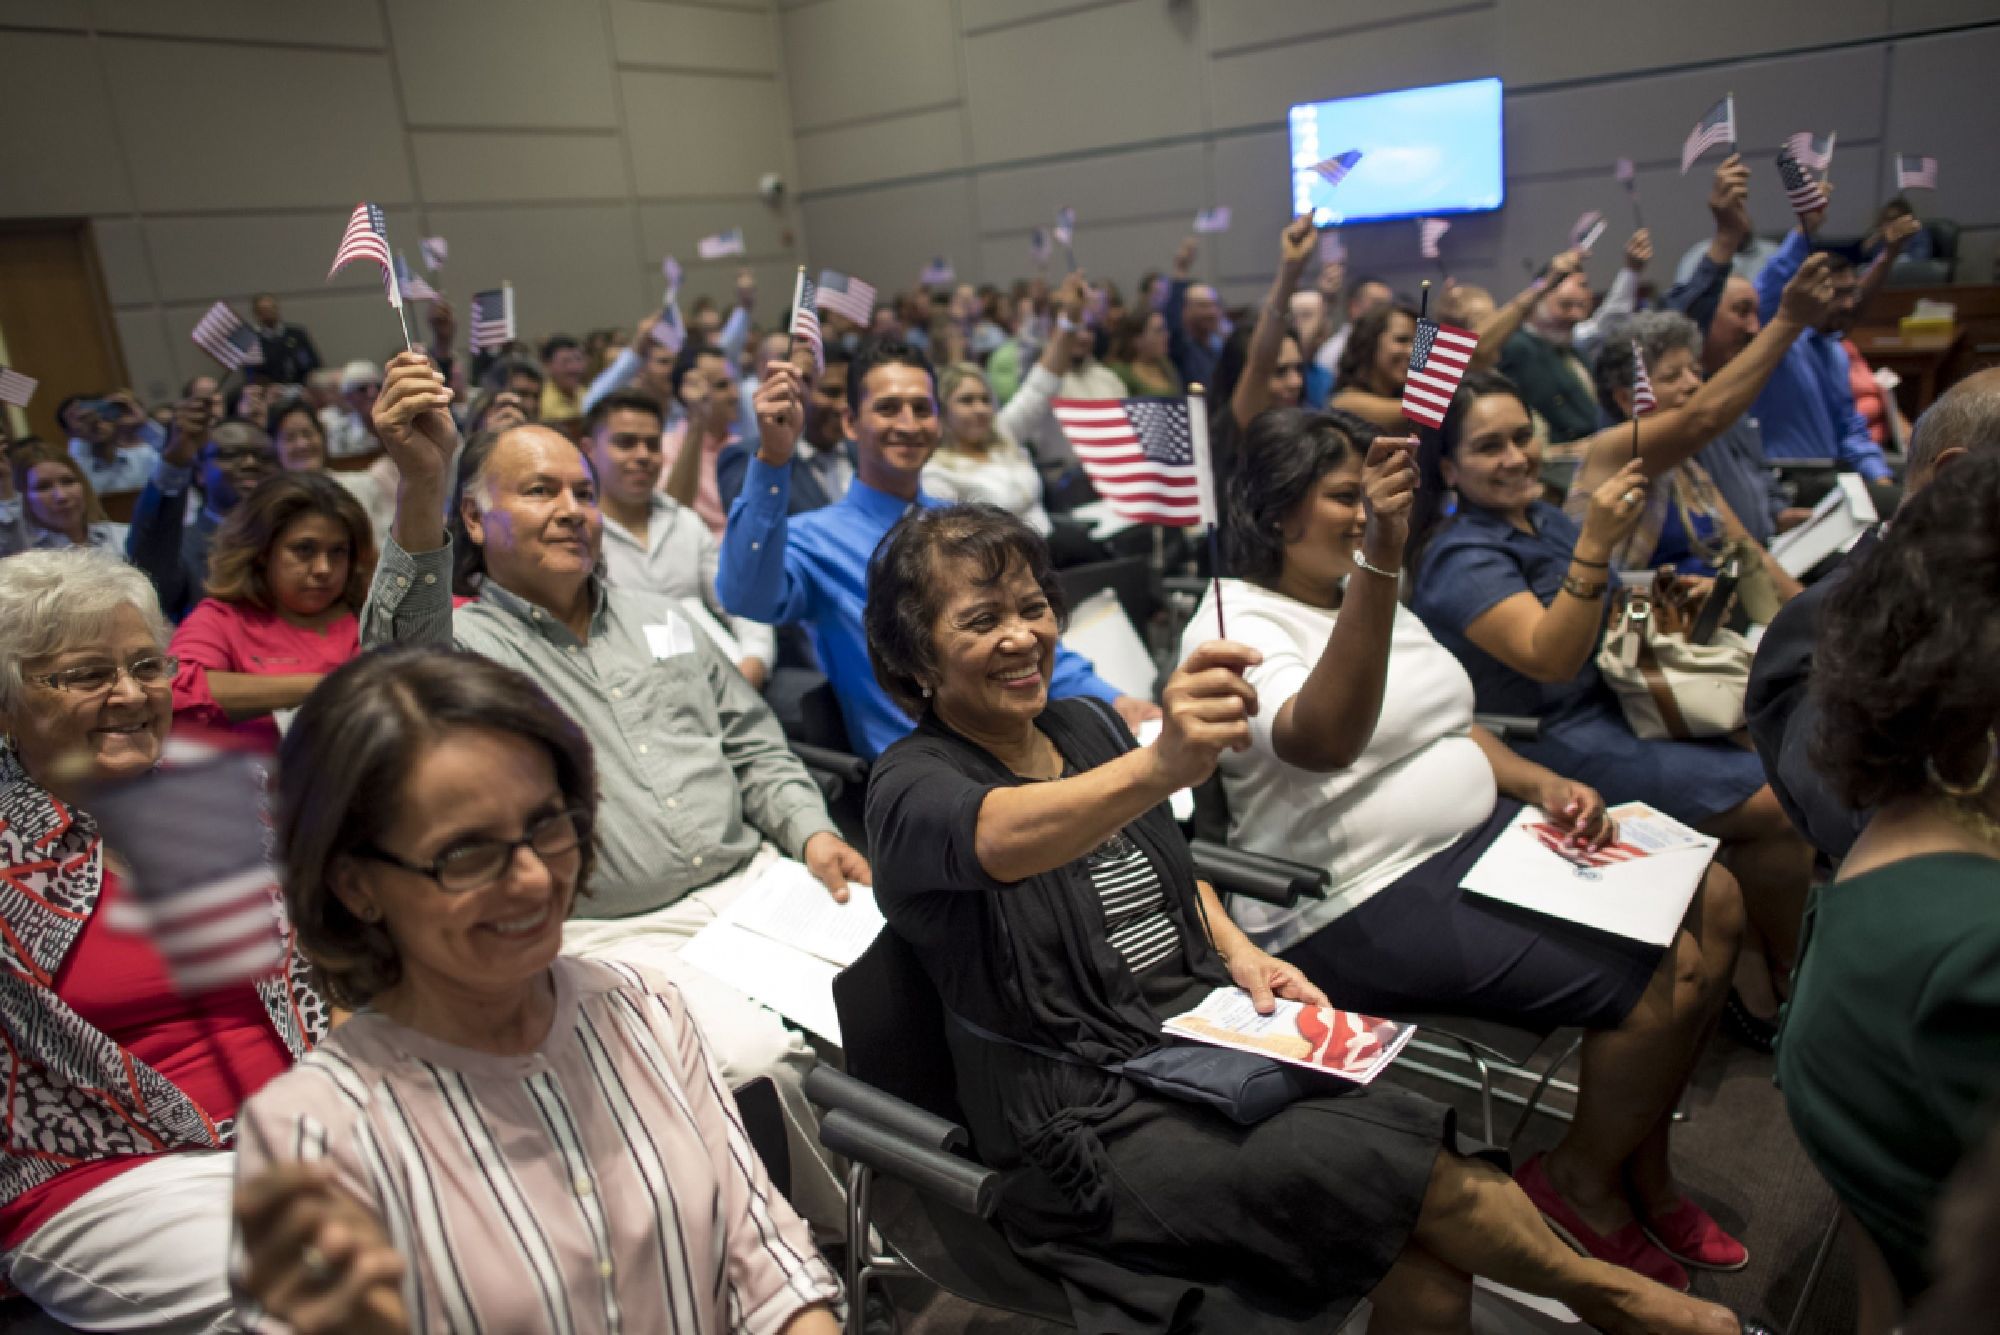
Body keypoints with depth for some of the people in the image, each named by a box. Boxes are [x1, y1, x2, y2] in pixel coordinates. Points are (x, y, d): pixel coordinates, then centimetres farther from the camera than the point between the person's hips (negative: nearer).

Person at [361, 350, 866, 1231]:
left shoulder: (657, 618, 18)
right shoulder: (464, 645, -2)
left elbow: (752, 745, 19)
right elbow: (403, 663, -28)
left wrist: (811, 832, 1)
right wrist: (420, 487, -42)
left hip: (757, 886, 6)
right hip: (616, 938, -5)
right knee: (760, 1058, -28)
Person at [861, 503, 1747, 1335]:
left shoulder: (1087, 726, 9)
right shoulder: (914, 787, -11)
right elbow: (1006, 840, -35)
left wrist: (1237, 951, 3)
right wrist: (1159, 767, -53)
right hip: (1091, 1123, -5)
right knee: (1422, 1173, -18)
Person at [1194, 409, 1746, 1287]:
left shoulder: (1366, 593, 15)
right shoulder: (1237, 623, -14)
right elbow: (1323, 739, -35)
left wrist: (1543, 784, 3)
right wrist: (1379, 561, -43)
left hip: (1475, 835, 10)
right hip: (1361, 904, -10)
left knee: (1713, 902, 4)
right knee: (1669, 972, -15)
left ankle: (1644, 1174, 16)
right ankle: (1583, 1182, 10)